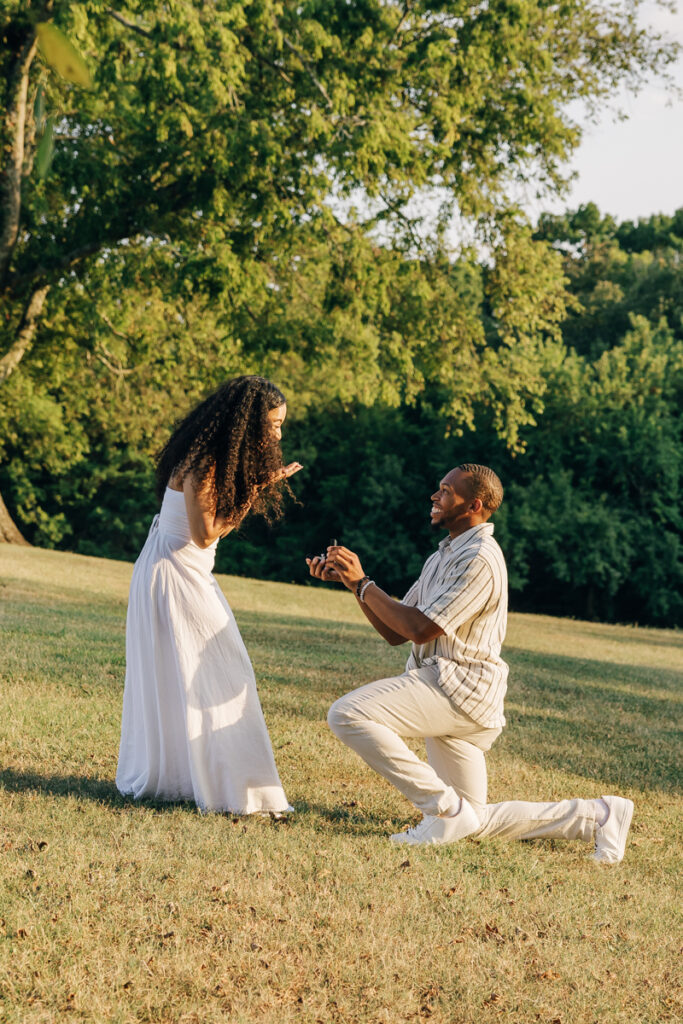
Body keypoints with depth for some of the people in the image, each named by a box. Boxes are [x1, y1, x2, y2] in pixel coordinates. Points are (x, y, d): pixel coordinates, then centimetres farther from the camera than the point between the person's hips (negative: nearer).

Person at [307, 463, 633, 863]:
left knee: (348, 714, -23)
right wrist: (354, 582, 4)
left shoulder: (479, 558, -14)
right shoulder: (445, 555, 18)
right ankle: (597, 815, 19)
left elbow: (421, 629, -20)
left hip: (458, 687, -10)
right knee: (475, 822, 13)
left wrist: (364, 583, -12)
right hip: (454, 696, 10)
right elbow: (395, 632, 15)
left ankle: (444, 808, -18)